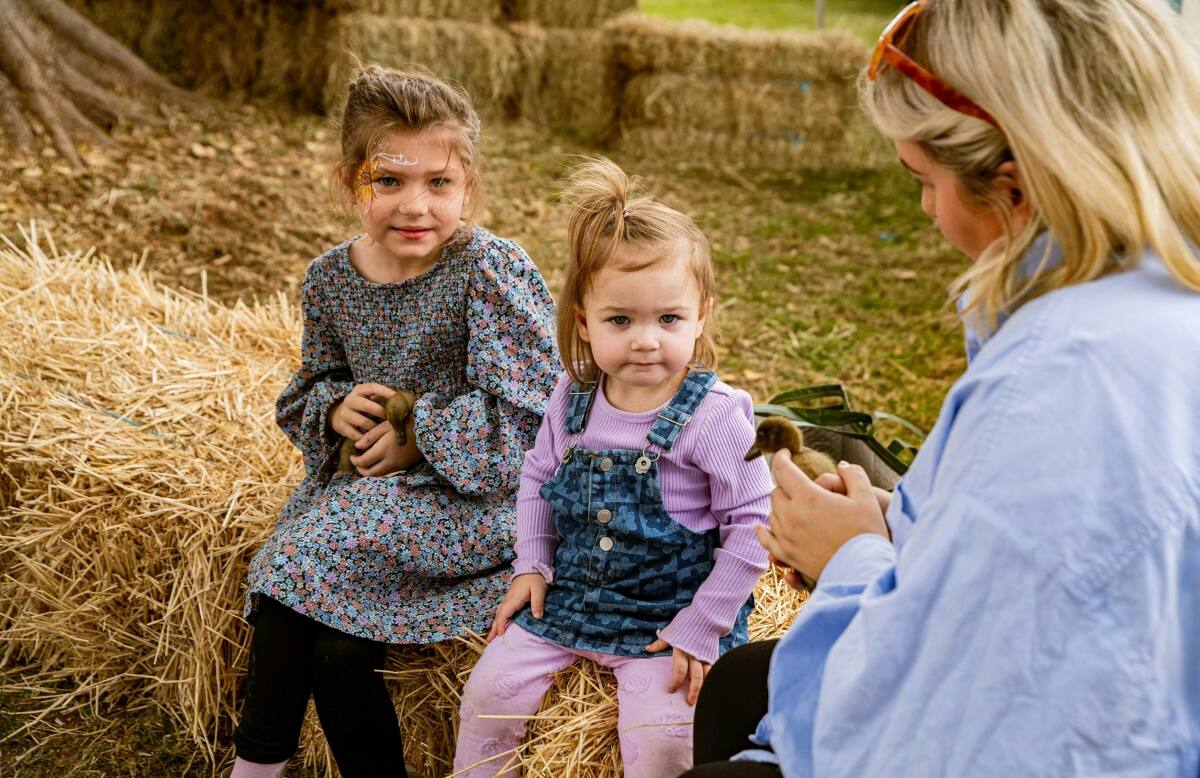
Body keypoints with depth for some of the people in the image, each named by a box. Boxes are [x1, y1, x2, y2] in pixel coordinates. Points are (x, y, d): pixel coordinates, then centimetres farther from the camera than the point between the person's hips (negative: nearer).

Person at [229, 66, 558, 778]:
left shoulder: (490, 269, -15)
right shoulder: (331, 278, 3)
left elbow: (527, 413, -18)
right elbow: (310, 390, 16)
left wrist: (416, 438, -18)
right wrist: (337, 407, -7)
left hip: (483, 493, -5)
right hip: (369, 479, 5)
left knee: (315, 543, -21)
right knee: (340, 647, -17)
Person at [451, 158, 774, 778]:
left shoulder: (716, 414, -18)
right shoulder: (573, 397, -3)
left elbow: (751, 525, -14)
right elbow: (538, 476, 14)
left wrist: (700, 628, -13)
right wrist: (531, 565, 3)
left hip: (668, 616, -5)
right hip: (569, 596, 5)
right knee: (488, 692, -1)